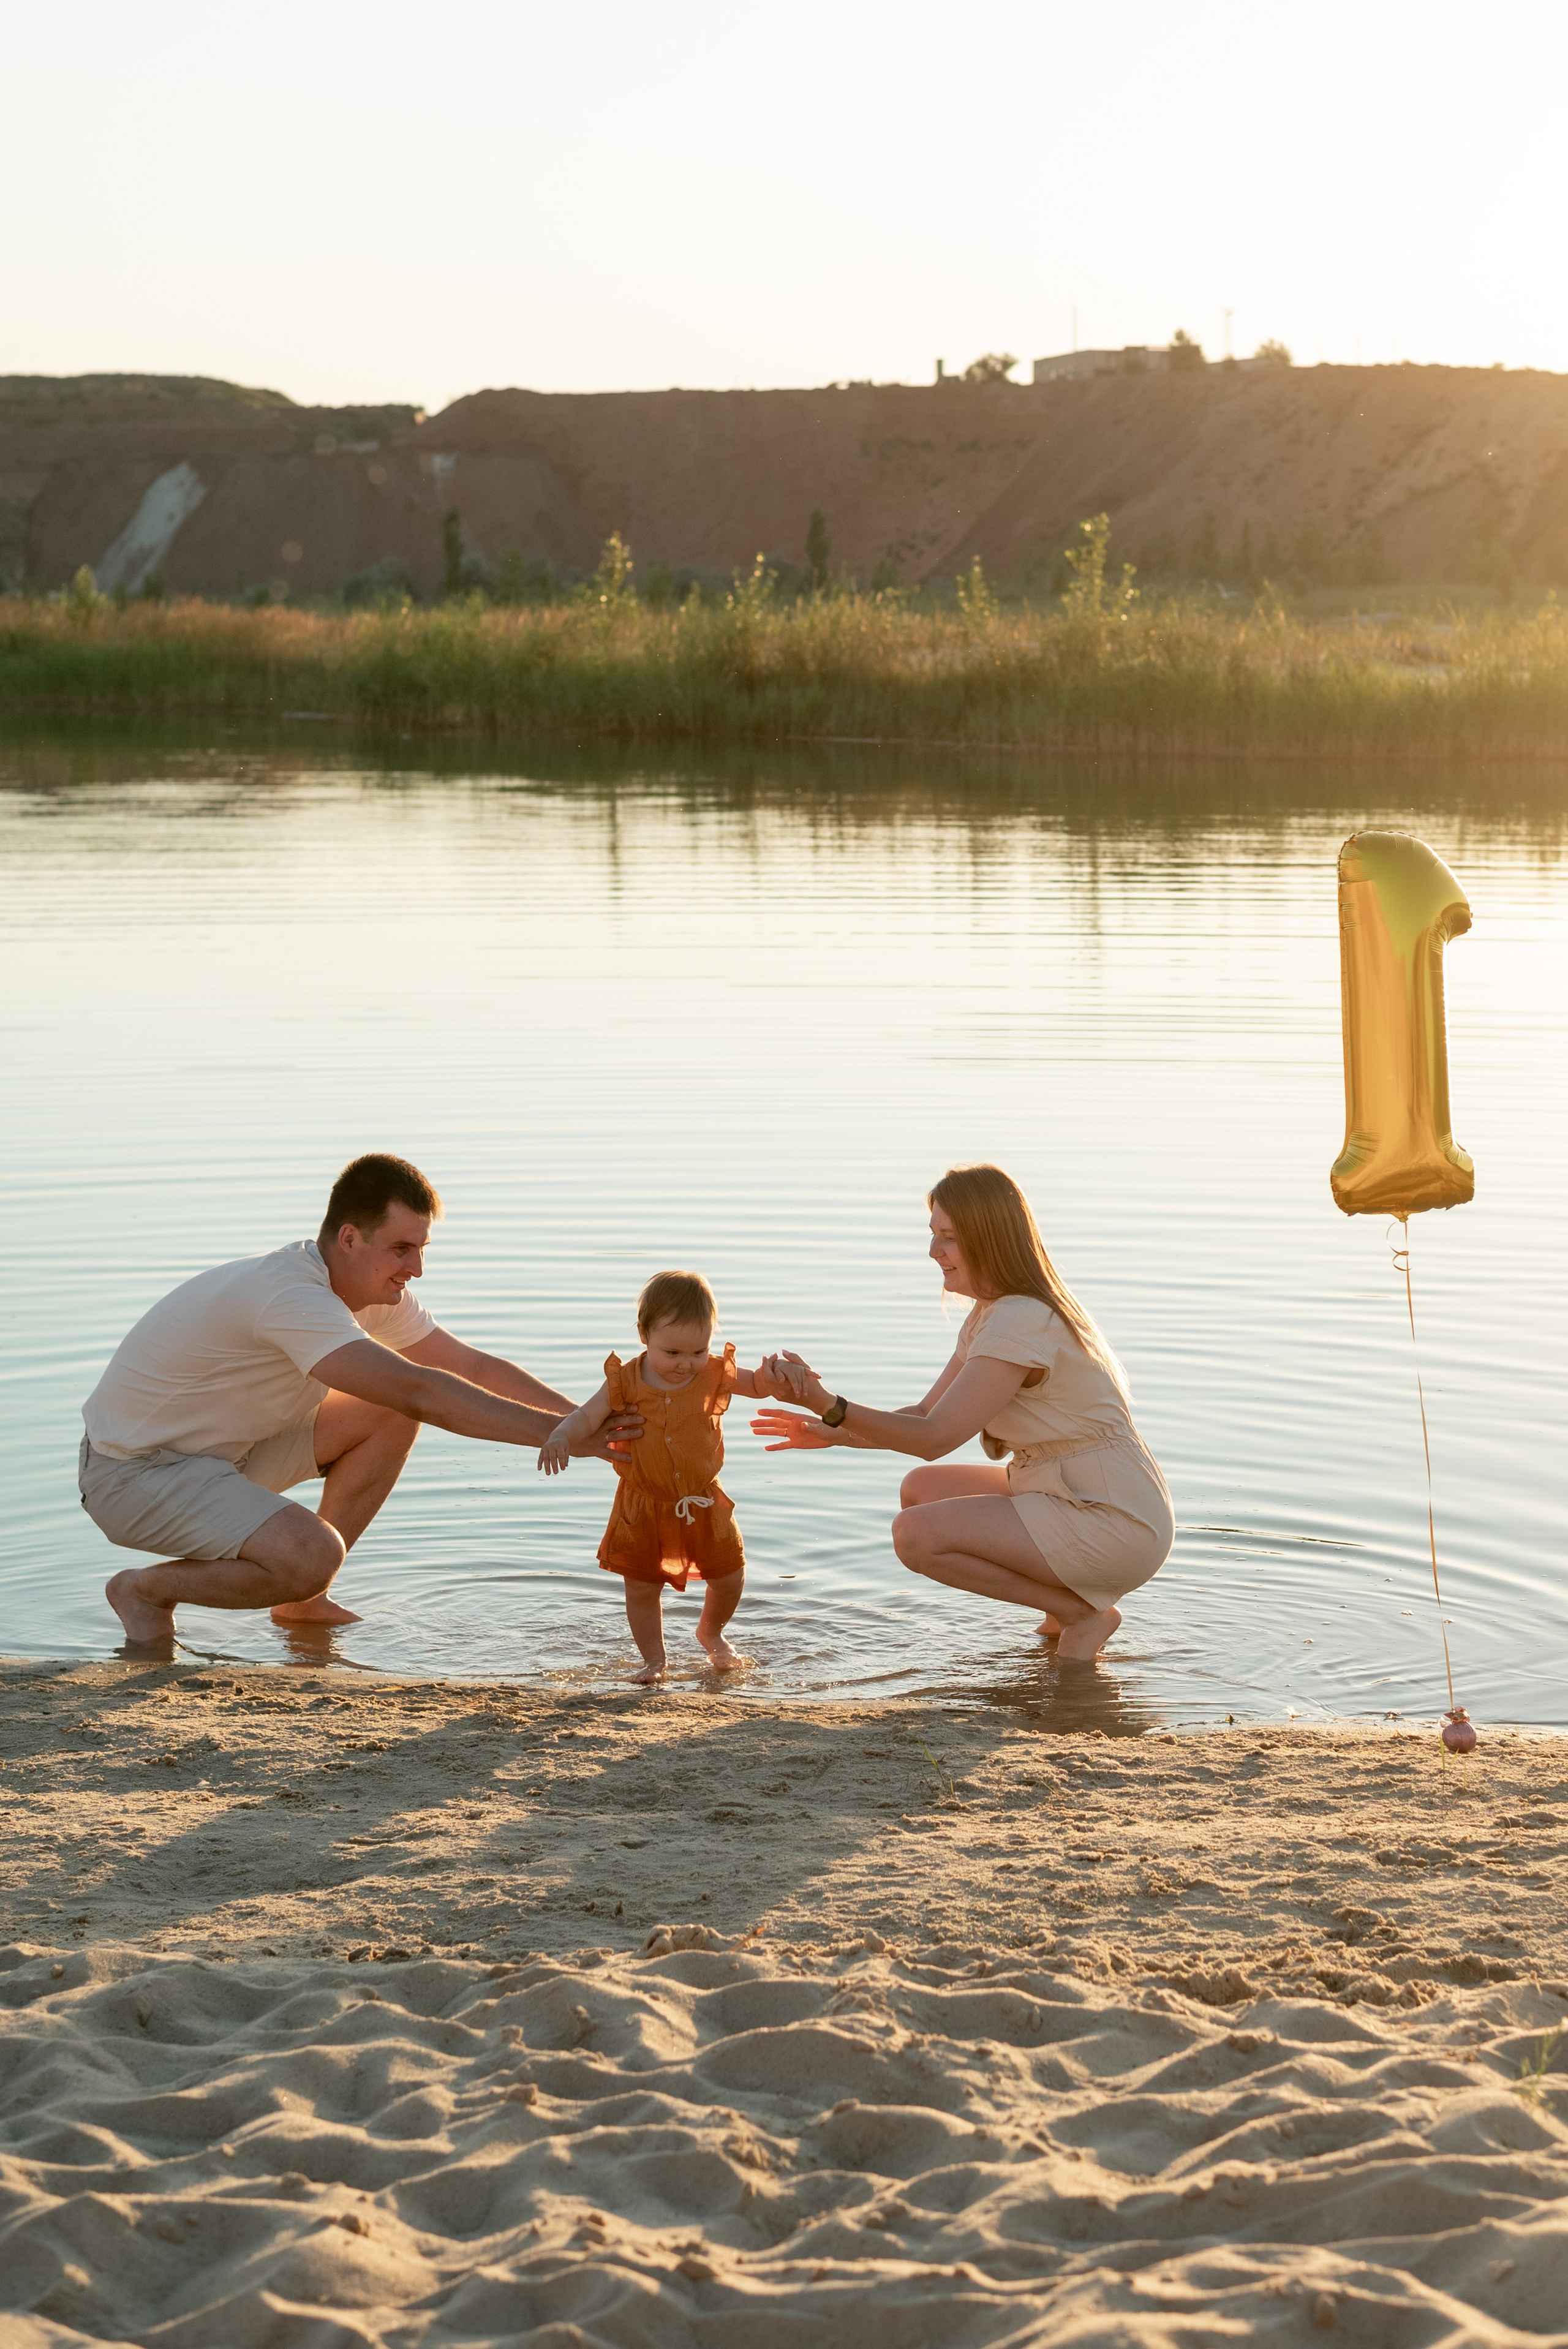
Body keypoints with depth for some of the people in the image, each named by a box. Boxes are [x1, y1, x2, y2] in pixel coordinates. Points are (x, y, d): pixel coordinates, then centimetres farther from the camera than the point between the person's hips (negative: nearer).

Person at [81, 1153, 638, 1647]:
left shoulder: (375, 1292, -2)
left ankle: (301, 1603, 7)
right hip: (131, 1473, -9)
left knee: (389, 1416, -3)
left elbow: (475, 1366, 4)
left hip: (222, 1450, 9)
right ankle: (146, 1589, -4)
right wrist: (561, 1433, -39)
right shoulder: (291, 1295, -31)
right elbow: (417, 1390, -40)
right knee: (313, 1555, -30)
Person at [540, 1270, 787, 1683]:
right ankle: (654, 1659, 27)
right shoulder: (626, 1382, -14)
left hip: (704, 1503, 1)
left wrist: (778, 1377, -32)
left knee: (730, 1574, 9)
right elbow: (587, 1418, -12)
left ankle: (711, 1633, 39)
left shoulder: (715, 1375, -10)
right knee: (641, 1587, 5)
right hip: (644, 1508, -1)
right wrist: (560, 1439, -33)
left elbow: (756, 1383, -7)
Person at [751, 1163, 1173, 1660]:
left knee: (917, 1535, -19)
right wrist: (833, 1433, 0)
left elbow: (935, 1438, -24)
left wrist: (830, 1404, -30)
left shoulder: (1020, 1323, -20)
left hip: (1114, 1524, -10)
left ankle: (1086, 1612, -6)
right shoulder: (992, 1314, 12)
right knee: (921, 1490, 12)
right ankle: (1065, 1606, 11)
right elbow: (929, 1415, 12)